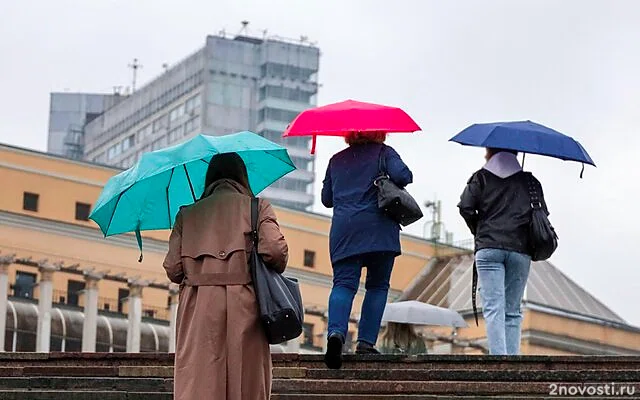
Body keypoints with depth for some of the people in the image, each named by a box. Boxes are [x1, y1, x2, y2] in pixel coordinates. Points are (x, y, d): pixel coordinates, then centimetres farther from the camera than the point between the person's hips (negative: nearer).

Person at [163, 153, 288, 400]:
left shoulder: (187, 214, 13)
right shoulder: (257, 207, 7)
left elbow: (173, 270, 7)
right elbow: (275, 251, -8)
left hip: (197, 308, 1)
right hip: (243, 306, -1)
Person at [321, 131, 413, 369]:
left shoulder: (336, 160, 19)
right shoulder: (383, 152, 7)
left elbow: (326, 198, 23)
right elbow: (401, 175, -10)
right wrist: (395, 187, 11)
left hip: (343, 229, 3)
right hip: (378, 227, -3)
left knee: (344, 283, -5)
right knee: (377, 285, 6)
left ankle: (336, 331, -30)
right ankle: (366, 341, -3)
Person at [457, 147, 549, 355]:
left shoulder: (481, 177, 9)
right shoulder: (530, 181, 14)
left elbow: (465, 207, -2)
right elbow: (542, 213, 5)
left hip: (489, 248, -2)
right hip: (521, 250, 2)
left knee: (493, 308, -8)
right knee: (512, 311, 10)